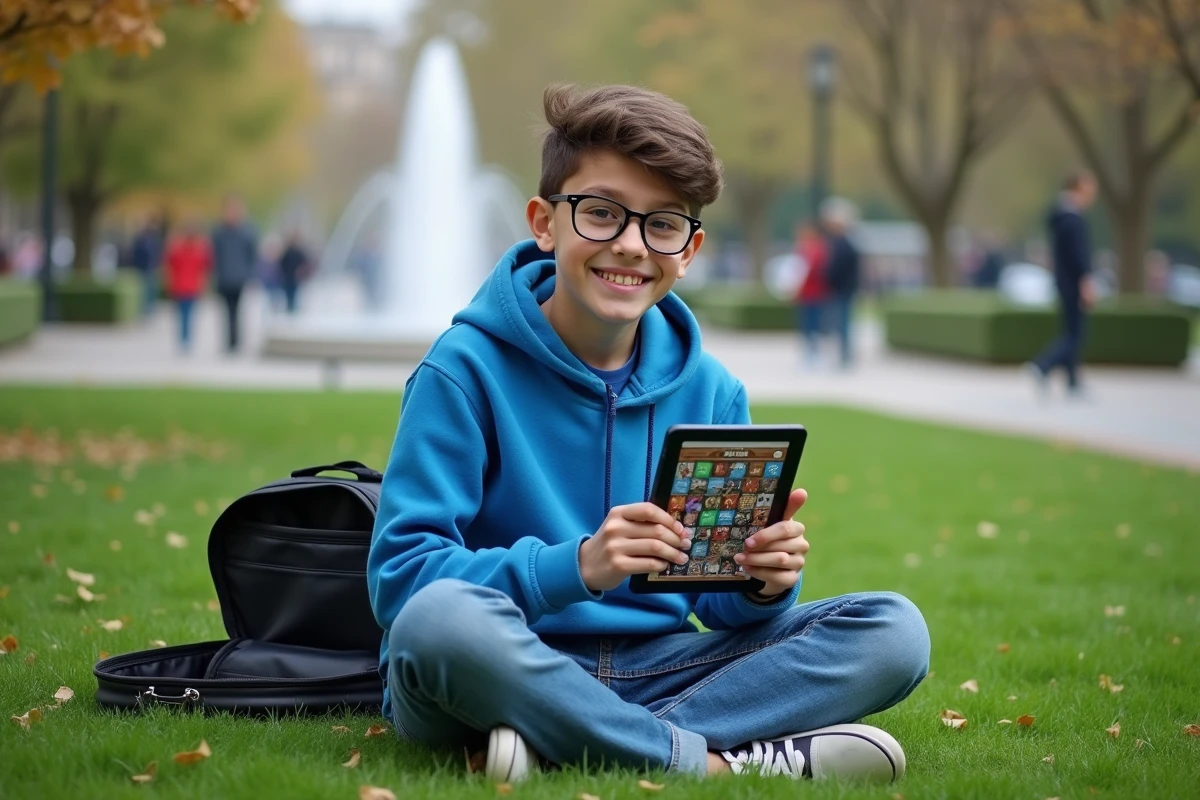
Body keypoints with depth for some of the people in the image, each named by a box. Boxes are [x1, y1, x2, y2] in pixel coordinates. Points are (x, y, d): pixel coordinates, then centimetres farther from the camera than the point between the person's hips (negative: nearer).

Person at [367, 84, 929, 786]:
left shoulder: (712, 392, 6)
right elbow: (399, 575, -16)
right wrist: (574, 566, -29)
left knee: (893, 630, -11)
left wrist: (762, 583, -15)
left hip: (652, 667, 5)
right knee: (441, 618, -39)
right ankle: (717, 760, -23)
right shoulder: (467, 369, -8)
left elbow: (720, 601, 10)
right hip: (502, 674, -5)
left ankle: (559, 742, -25)